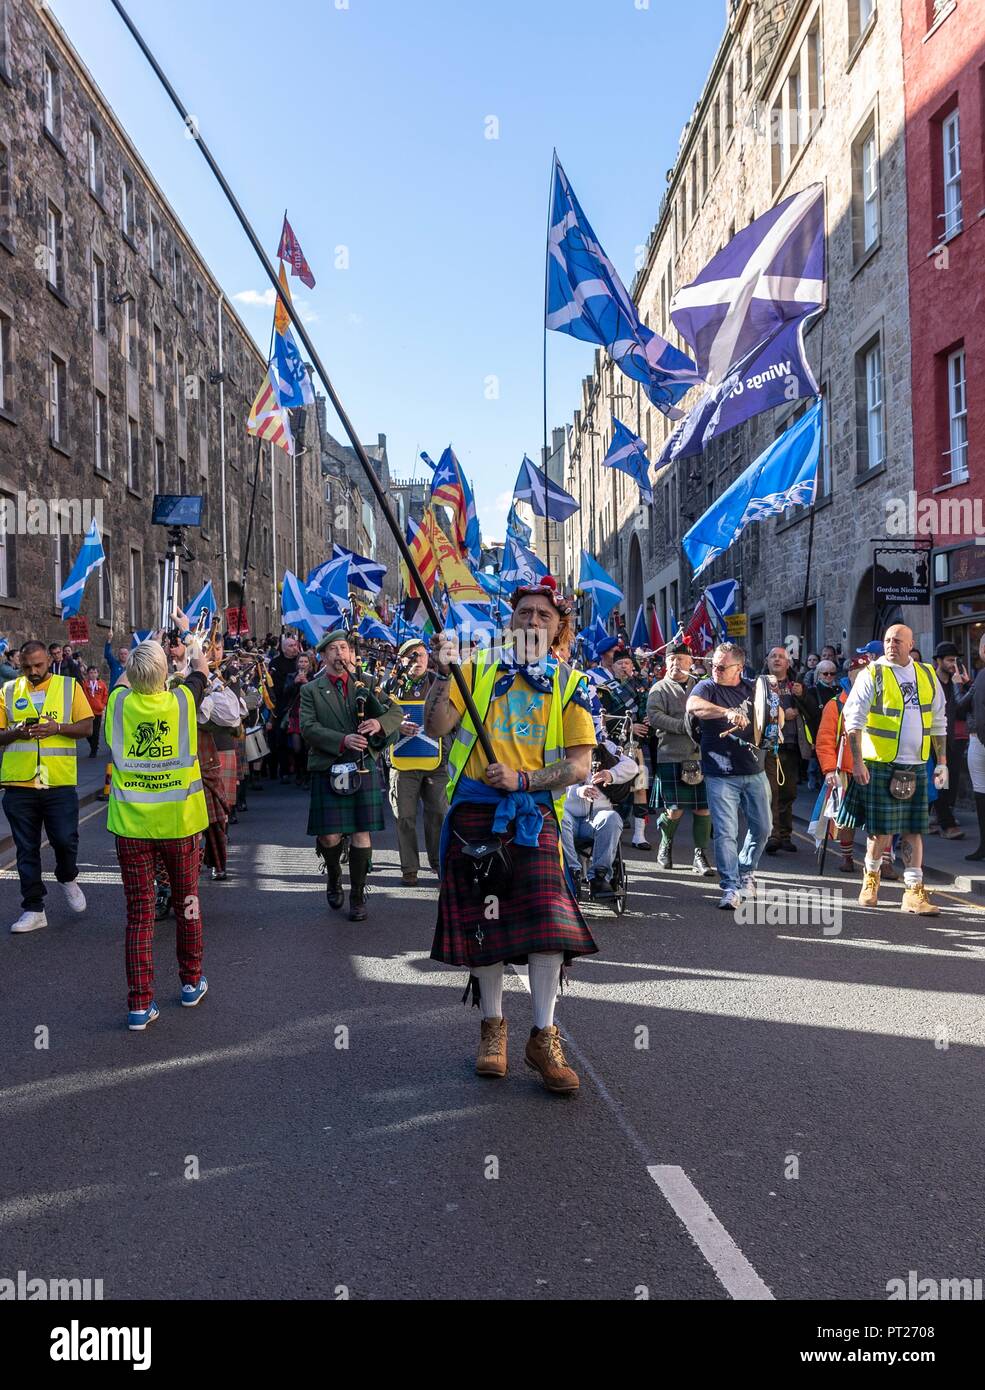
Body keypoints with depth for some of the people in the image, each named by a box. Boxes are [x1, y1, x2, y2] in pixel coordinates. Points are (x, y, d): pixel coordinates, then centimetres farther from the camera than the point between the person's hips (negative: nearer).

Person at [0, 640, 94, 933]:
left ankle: (67, 878, 30)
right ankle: (33, 909, 16)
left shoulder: (69, 687, 4)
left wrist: (57, 727, -16)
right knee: (27, 849, 6)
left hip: (60, 782, -2)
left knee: (65, 840, -2)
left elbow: (86, 727, 1)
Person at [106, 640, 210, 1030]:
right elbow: (200, 674, 15)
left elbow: (123, 682, 20)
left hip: (131, 825, 1)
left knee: (139, 912, 3)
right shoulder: (181, 700, -8)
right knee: (187, 901, 16)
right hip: (179, 822, 0)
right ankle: (191, 982, 29)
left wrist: (130, 666, 40)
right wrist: (197, 657, 36)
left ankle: (140, 1004, 2)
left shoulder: (119, 702, -6)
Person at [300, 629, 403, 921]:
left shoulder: (366, 685, 11)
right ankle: (334, 877, 30)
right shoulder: (311, 691, 6)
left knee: (361, 833, 1)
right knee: (329, 836, -2)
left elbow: (397, 712, 8)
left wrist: (379, 723, -14)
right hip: (328, 769, -1)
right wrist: (343, 741, -20)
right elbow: (308, 728, -6)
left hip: (364, 768, 1)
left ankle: (357, 897, 13)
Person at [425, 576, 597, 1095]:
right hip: (474, 811, 1)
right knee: (481, 920, 6)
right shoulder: (479, 668, 8)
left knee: (547, 920, -12)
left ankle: (543, 1037, 3)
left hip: (533, 814, -1)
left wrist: (520, 779, -14)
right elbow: (436, 728, -2)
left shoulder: (570, 684, 6)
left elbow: (579, 766, -1)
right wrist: (444, 674, -14)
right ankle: (492, 1026, 25)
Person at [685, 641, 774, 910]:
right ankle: (730, 888, -2)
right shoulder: (707, 687, -3)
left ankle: (745, 871, 35)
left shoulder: (752, 689, 10)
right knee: (726, 832, -8)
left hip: (754, 770, 5)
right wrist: (728, 713, -39)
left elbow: (778, 721, 17)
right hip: (721, 774, -5)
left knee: (763, 827, 13)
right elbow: (692, 706, -26)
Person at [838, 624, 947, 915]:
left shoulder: (927, 676, 10)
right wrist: (857, 761, -14)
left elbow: (938, 723, 16)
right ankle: (871, 876, 25)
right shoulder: (872, 675, -4)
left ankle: (914, 891, 9)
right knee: (882, 828, 1)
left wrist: (942, 763, 12)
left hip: (916, 767, 4)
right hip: (880, 764, -4)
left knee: (913, 829, 4)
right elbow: (853, 721, -7)